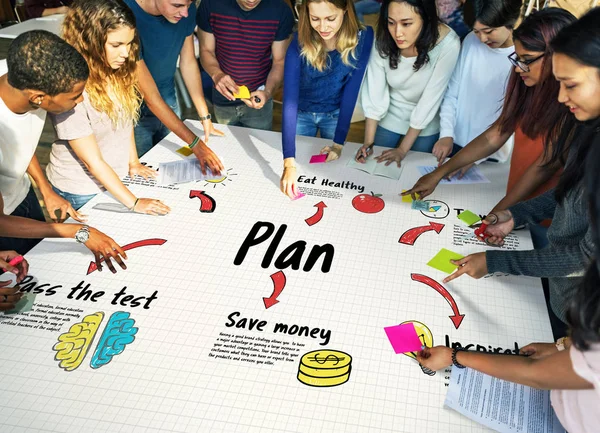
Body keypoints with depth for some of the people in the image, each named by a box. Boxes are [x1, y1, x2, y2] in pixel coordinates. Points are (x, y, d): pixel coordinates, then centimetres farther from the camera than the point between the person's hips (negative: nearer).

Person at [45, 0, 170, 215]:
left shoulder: (119, 72, -10)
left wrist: (133, 161, 2)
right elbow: (93, 162, -25)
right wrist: (134, 202, -24)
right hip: (82, 192, -6)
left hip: (117, 179, 6)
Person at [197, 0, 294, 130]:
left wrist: (268, 92, -28)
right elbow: (206, 50, -6)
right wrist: (216, 74, -28)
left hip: (257, 99, -1)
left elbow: (280, 61, -9)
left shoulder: (281, 11, -18)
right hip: (223, 100, 1)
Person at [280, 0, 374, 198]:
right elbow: (289, 98, -34)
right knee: (299, 165, 17)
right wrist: (289, 161, -42)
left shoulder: (362, 38, -25)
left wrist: (339, 142, -21)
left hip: (335, 114, 1)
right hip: (302, 113, -1)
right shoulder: (300, 43, -28)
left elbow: (351, 91, -19)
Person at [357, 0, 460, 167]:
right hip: (388, 119, 2)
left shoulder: (448, 44, -31)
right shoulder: (383, 39, -23)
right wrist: (368, 143, -21)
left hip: (425, 127, -1)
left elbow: (430, 100, -25)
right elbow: (374, 94, -18)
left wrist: (403, 149, -20)